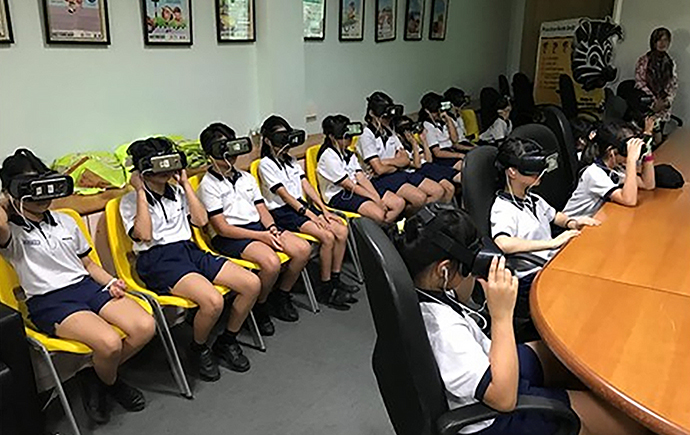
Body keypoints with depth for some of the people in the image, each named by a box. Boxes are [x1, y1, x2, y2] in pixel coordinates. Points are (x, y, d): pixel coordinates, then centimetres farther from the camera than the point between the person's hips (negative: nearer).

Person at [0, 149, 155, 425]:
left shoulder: (65, 221, 18)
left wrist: (110, 281, 4)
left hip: (88, 286, 6)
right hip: (48, 302, -5)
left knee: (145, 326, -18)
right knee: (110, 342, -30)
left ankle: (96, 375, 9)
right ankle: (110, 382, 8)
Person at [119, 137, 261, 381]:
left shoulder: (177, 192, 19)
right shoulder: (130, 201, 3)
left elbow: (201, 220, 8)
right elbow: (145, 235, -14)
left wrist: (186, 184, 8)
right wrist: (141, 192, -8)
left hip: (189, 251, 6)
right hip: (158, 260, -6)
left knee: (252, 284, -12)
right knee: (213, 301, -33)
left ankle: (226, 342, 8)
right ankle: (199, 350, -1)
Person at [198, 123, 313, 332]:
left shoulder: (247, 178, 18)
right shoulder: (208, 185, -4)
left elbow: (262, 210, 15)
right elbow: (222, 228, -11)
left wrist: (272, 229, -8)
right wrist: (261, 236, -16)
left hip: (258, 226, 7)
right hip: (229, 237, -7)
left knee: (303, 249, -14)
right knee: (271, 262, -33)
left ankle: (281, 296, 7)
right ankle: (258, 309, -5)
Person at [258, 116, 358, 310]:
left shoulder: (291, 161, 18)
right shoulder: (266, 164, -6)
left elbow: (306, 186, 11)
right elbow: (284, 195, -14)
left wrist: (323, 210, -1)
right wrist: (311, 215, -19)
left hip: (301, 205, 7)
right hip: (282, 213, -7)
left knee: (342, 230, -12)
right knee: (327, 236, -25)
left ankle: (335, 279, -1)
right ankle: (325, 290, -13)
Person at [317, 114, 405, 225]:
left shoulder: (348, 153, 13)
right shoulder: (328, 156, -14)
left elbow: (361, 178, 3)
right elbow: (349, 186, -16)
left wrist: (379, 198, -11)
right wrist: (375, 200, -16)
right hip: (339, 196, -9)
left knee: (399, 203, -7)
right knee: (378, 214, -32)